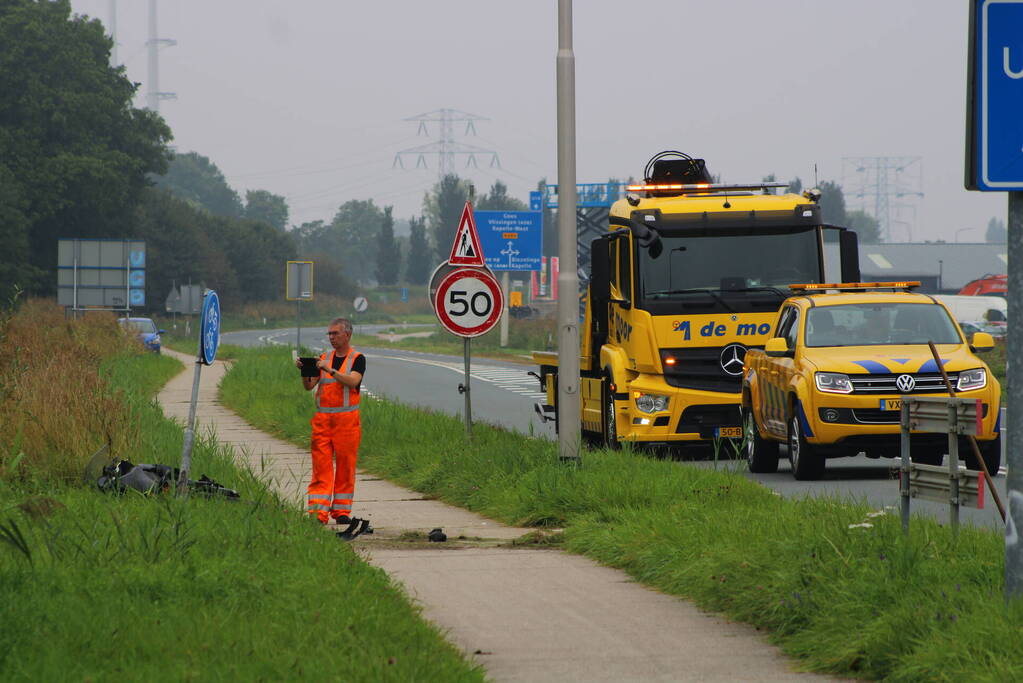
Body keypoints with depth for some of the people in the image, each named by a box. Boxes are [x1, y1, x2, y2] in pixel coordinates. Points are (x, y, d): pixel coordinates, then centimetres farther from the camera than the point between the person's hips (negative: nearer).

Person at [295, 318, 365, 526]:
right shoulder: (324, 358, 13)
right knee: (321, 465, -4)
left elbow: (353, 381, -16)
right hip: (322, 418, 3)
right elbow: (309, 386, 7)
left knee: (345, 467, 1)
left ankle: (341, 511, 9)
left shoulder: (357, 359, 1)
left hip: (347, 419, -3)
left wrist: (330, 370, -24)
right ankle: (318, 512, -8)